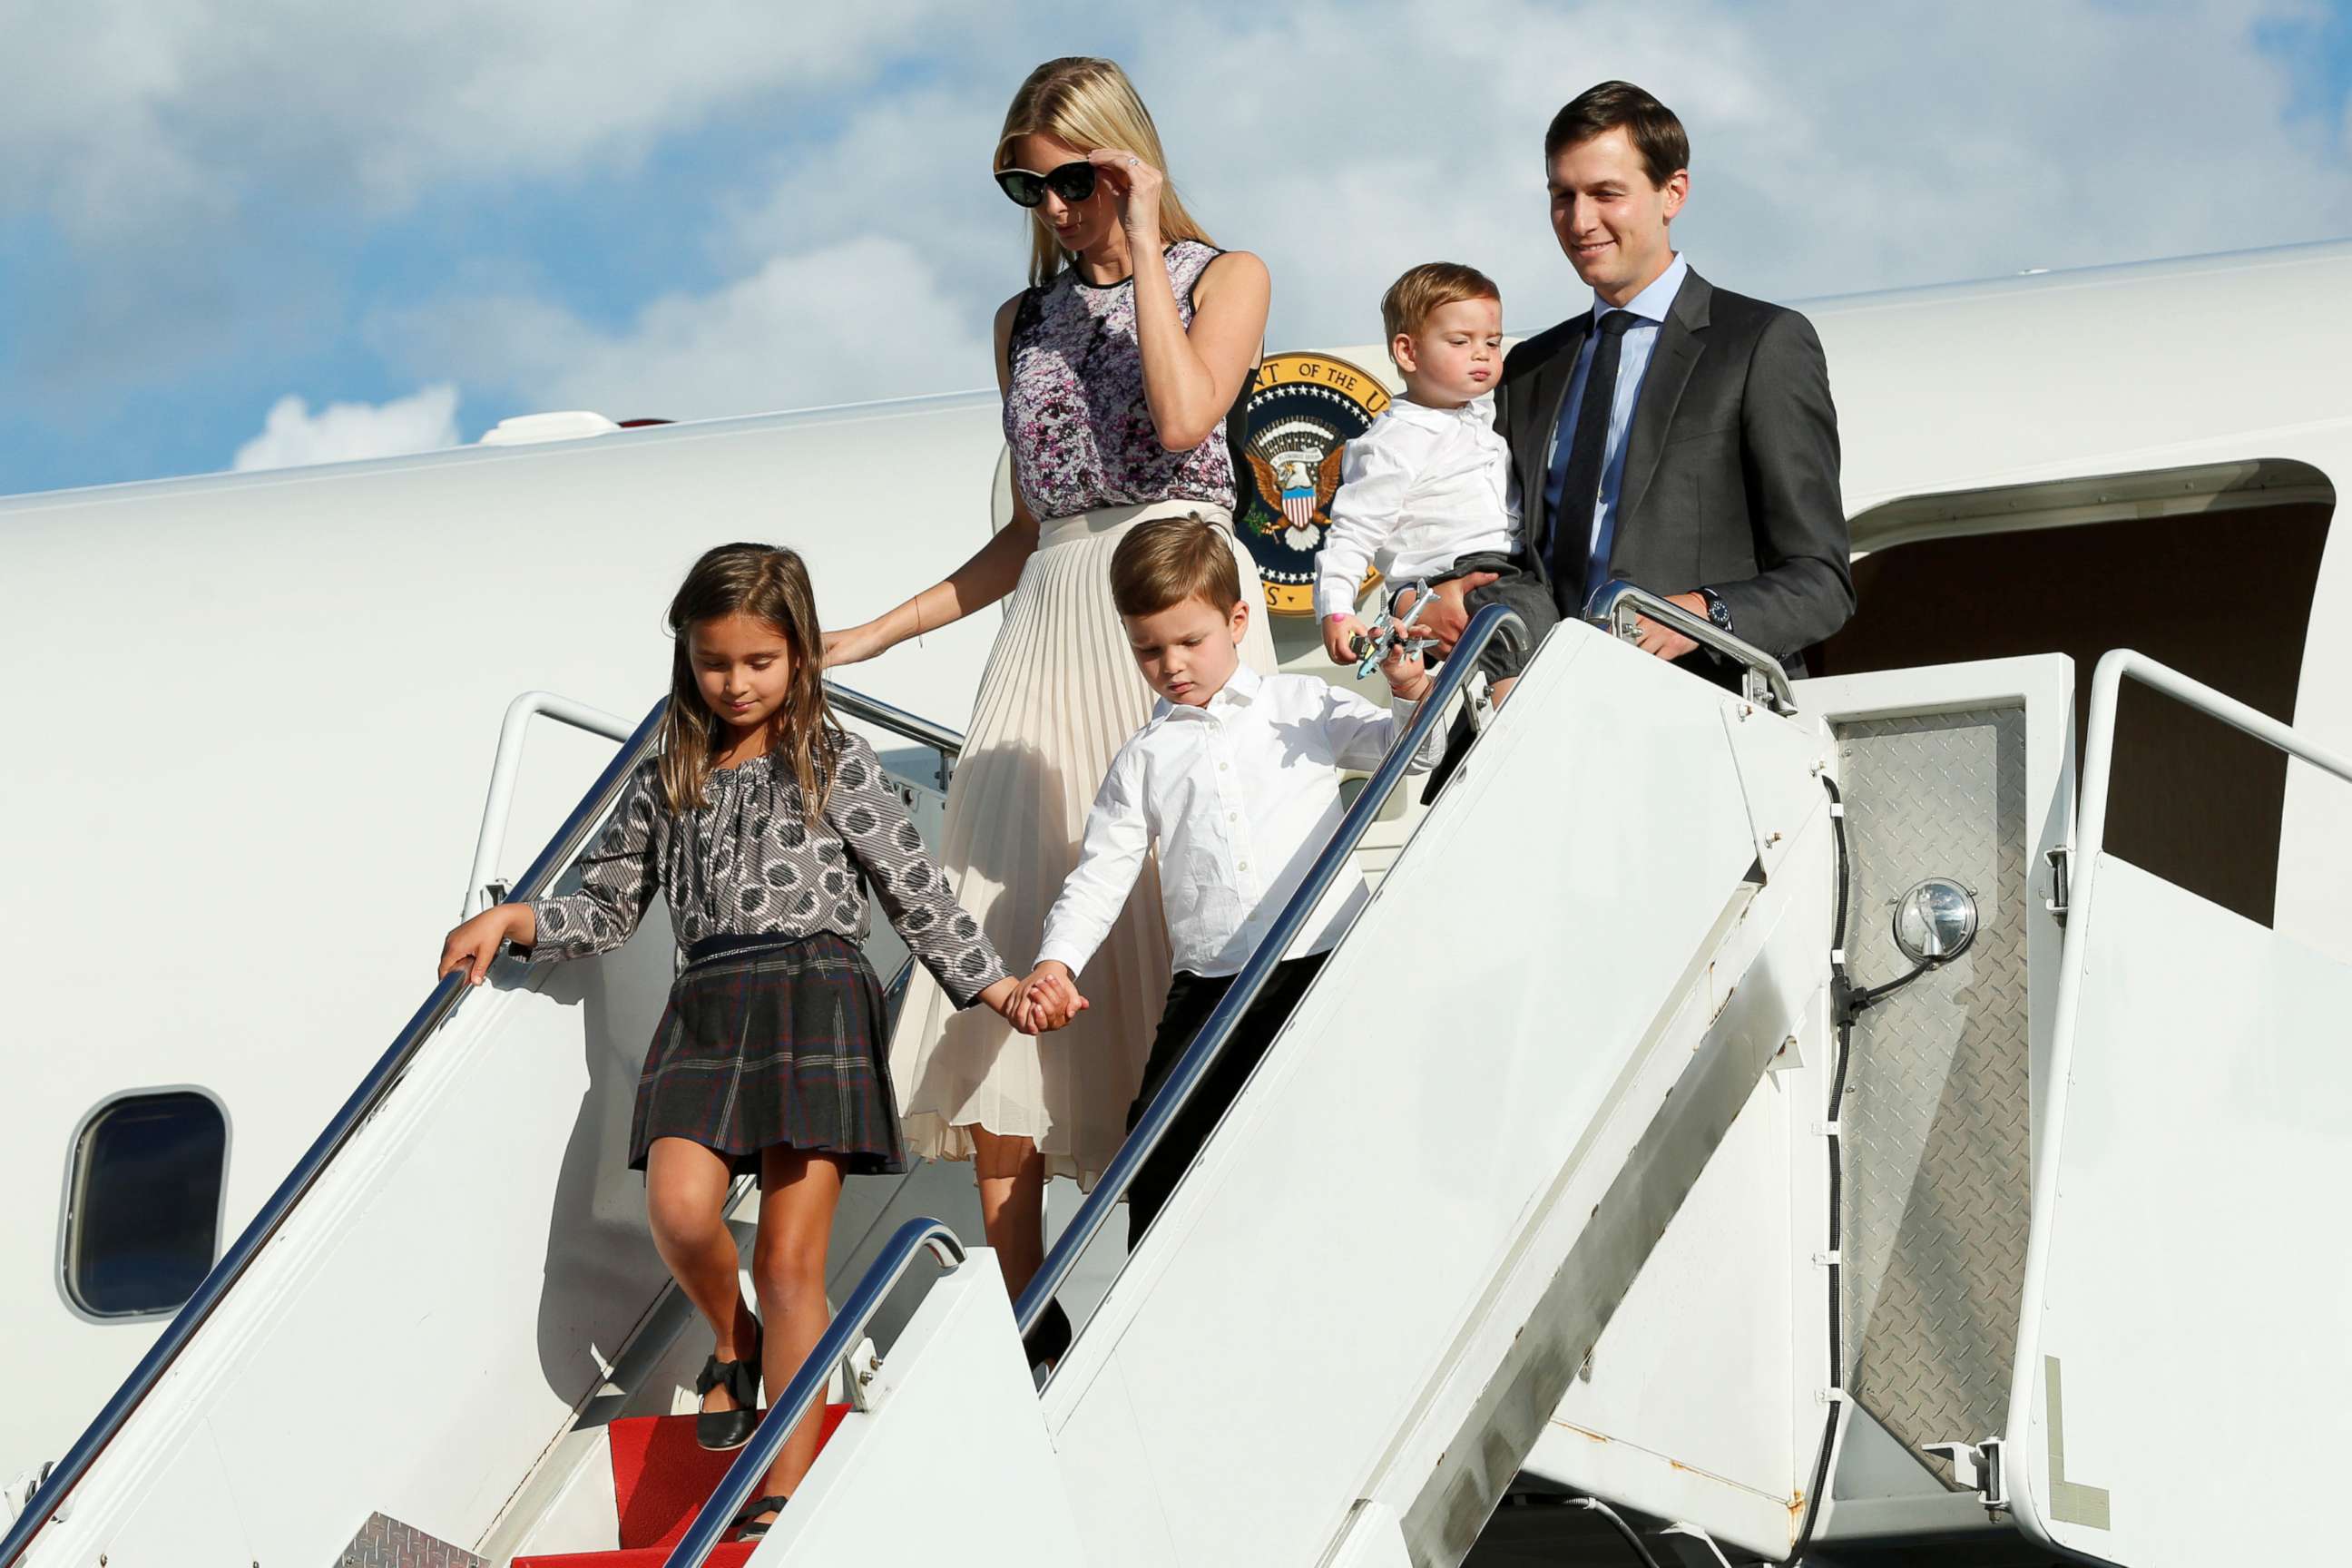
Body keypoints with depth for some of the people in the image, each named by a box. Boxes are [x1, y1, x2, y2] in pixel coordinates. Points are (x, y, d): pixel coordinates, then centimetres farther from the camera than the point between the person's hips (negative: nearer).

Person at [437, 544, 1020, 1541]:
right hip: (705, 1007, 3)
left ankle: (783, 1496, -2)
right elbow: (605, 906, 22)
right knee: (680, 1210, -22)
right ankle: (733, 1345, 13)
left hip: (816, 999, -3)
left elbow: (915, 891, 6)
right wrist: (512, 923, 8)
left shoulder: (837, 767, 7)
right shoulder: (665, 783, 16)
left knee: (790, 1261, -6)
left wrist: (993, 984, -1)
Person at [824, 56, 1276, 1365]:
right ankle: (1022, 1308, -6)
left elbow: (1182, 416, -15)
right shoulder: (1026, 318, 19)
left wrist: (1144, 244, -7)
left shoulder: (1225, 278, 6)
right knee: (1002, 959, -7)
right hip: (1054, 631, 4)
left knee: (1181, 936, -9)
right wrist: (877, 633, 17)